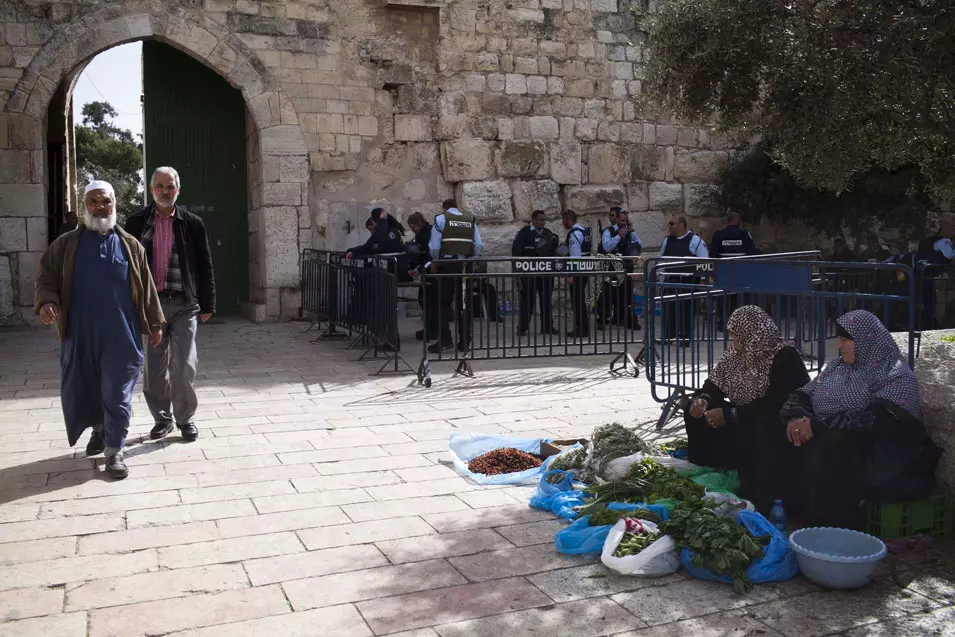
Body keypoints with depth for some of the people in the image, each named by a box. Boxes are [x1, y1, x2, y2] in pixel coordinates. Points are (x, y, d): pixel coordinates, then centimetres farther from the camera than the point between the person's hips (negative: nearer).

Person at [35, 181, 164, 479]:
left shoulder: (130, 246, 6)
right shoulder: (66, 244, 5)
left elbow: (146, 288, 9)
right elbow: (46, 278, 4)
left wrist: (154, 322, 8)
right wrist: (46, 302, -17)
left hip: (121, 336, -1)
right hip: (79, 335, 1)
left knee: (117, 395, 0)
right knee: (79, 392, 12)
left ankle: (114, 451, 10)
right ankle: (99, 428, 39)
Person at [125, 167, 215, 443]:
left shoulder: (192, 223, 4)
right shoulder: (136, 222, 5)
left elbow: (205, 267, 6)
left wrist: (207, 305, 4)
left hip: (184, 304, -1)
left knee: (184, 365, -4)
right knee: (154, 367, 7)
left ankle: (185, 418, 13)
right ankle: (162, 418, 23)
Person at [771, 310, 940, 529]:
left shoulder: (895, 375, -7)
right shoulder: (836, 366, 17)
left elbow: (876, 421, -22)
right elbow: (802, 395, 12)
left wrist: (819, 425, -25)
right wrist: (796, 416, -12)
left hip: (873, 455, -7)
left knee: (826, 451, -39)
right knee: (775, 436, -18)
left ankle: (831, 527, -29)